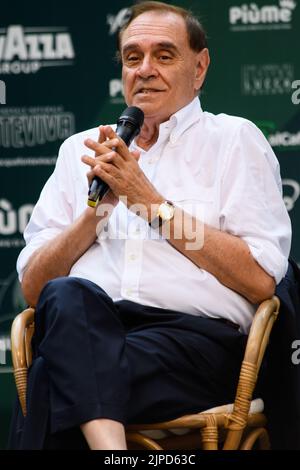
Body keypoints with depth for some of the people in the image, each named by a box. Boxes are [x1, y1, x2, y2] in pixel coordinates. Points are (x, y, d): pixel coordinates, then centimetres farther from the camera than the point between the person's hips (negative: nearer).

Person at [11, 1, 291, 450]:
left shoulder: (234, 139, 15)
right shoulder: (81, 149, 25)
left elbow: (260, 279, 0)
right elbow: (33, 287, 17)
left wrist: (152, 202, -1)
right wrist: (97, 208, 2)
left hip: (195, 334, -3)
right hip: (82, 328, 3)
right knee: (69, 296, -36)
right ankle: (110, 447, -47)